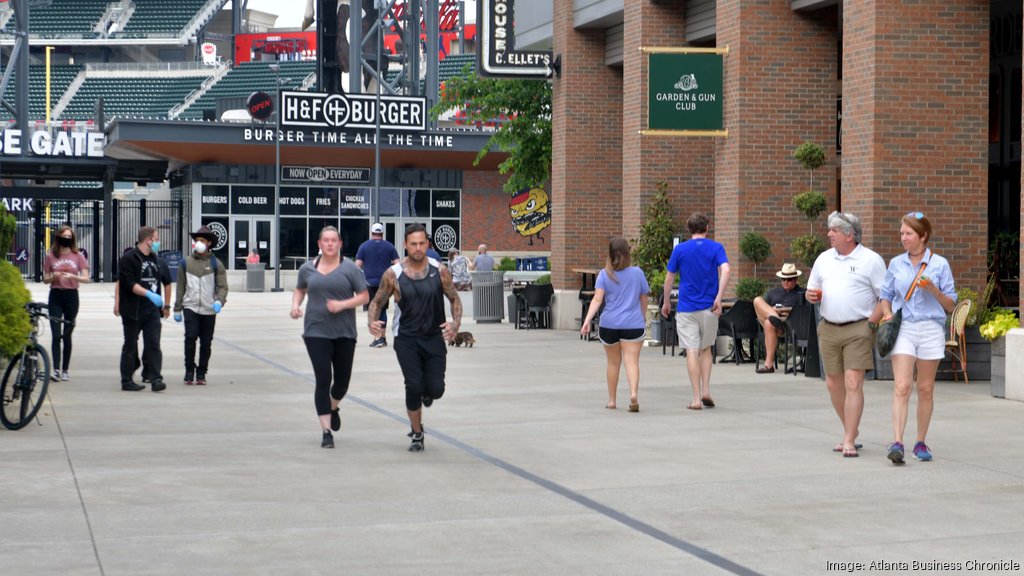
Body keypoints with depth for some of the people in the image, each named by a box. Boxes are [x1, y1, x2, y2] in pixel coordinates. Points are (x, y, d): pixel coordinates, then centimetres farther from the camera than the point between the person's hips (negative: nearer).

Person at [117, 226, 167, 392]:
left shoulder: (154, 258, 15)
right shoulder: (129, 258, -9)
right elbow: (130, 284, -18)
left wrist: (162, 305, 20)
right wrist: (149, 294, -28)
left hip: (152, 310, 6)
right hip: (133, 310, -6)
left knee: (154, 344, -4)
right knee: (130, 346, 3)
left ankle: (156, 378, -7)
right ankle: (126, 381, 10)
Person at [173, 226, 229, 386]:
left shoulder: (215, 264, 2)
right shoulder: (186, 263, 6)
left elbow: (222, 286, 0)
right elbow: (181, 287, 10)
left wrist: (219, 301, -19)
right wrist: (177, 309, 10)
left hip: (208, 310, 0)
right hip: (190, 308, 0)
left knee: (206, 343, 4)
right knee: (190, 337, -15)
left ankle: (201, 374, 15)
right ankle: (189, 370, -2)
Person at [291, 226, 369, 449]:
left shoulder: (350, 268, -3)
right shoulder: (308, 269, 5)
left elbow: (364, 296, -3)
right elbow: (299, 289, 22)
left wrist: (342, 305, -17)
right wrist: (295, 304, 2)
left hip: (344, 333, 0)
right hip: (316, 332, 0)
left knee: (342, 381, 10)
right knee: (323, 380, -8)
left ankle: (334, 408, 45)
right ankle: (326, 431, -4)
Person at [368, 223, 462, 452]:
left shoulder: (440, 272, -4)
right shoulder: (393, 274, -6)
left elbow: (455, 299, 5)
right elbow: (377, 302, 3)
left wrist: (456, 323, -13)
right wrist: (372, 321, -17)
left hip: (434, 337, 1)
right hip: (406, 339, -1)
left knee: (435, 389, -5)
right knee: (413, 386, -7)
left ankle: (426, 394, 36)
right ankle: (417, 434, 14)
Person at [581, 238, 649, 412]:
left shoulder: (604, 274, 1)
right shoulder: (637, 273, 4)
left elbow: (597, 299, -11)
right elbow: (644, 299, 13)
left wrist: (587, 321, -16)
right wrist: (644, 318, 29)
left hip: (609, 325, 1)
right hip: (633, 324, -1)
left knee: (613, 363, 15)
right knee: (632, 361, -7)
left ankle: (611, 400, 22)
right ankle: (633, 394, -29)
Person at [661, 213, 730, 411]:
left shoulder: (680, 249, 2)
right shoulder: (716, 248, 1)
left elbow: (669, 278, 5)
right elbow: (725, 270, -15)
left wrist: (666, 302, 17)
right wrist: (718, 298, -17)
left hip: (686, 308, -1)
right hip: (709, 308, 1)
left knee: (692, 352, -2)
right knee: (706, 350, 18)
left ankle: (697, 399, -7)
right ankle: (706, 391, 6)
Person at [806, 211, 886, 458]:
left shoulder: (870, 260, -4)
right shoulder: (824, 259, 13)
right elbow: (811, 291, 22)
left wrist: (870, 322, -13)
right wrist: (811, 295, -2)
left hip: (858, 329, -6)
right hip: (828, 329, 6)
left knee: (853, 383, -11)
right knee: (834, 384, 9)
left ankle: (849, 441, -10)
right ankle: (852, 430, 27)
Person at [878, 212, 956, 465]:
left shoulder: (939, 264, 2)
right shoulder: (896, 264, 8)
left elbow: (950, 305, 5)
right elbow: (885, 295, 19)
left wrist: (932, 289, -12)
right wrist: (887, 313, -1)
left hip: (931, 329, 0)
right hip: (902, 329, 0)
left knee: (925, 389, 6)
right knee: (902, 386, -12)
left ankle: (921, 442, 17)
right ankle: (897, 442, -19)